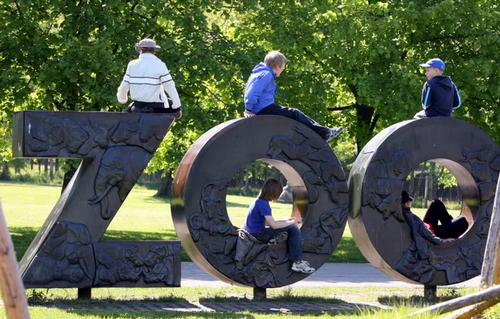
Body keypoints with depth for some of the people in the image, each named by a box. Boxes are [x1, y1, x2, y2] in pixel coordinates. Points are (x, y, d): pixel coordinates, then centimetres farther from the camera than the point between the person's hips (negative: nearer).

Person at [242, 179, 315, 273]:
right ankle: (297, 262, -12)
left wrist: (286, 220, 16)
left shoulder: (258, 201, 13)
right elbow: (274, 225, -21)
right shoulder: (263, 203, -17)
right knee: (293, 229, -13)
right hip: (258, 235, -11)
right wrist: (293, 222, -9)